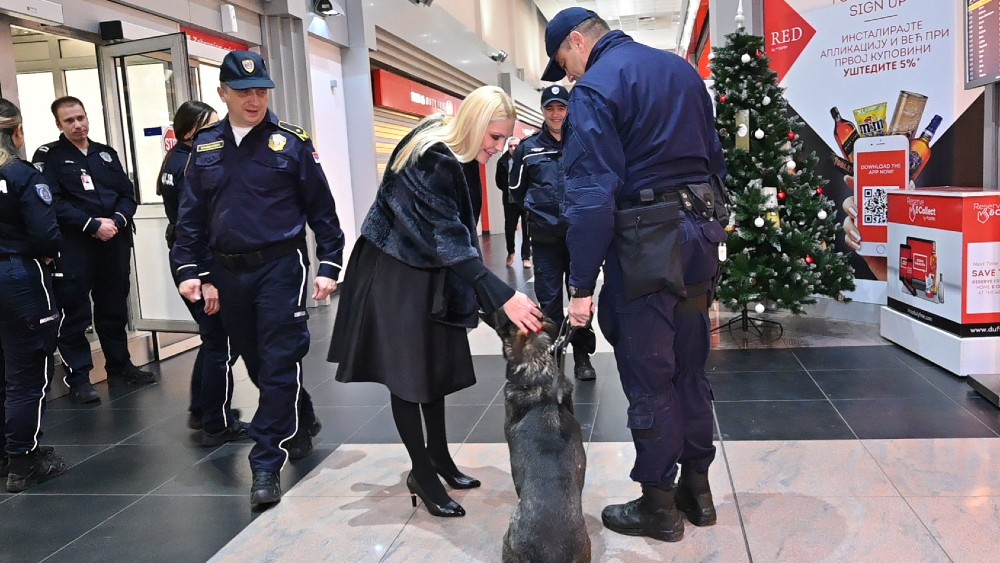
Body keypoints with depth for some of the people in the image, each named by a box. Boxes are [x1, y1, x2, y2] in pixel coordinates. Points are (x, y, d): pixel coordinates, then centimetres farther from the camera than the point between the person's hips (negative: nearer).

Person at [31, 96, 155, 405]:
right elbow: (53, 203, -12)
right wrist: (93, 225, -18)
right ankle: (79, 377, 5)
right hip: (74, 245, -5)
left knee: (114, 308, 14)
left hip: (115, 241, 5)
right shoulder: (48, 156, 0)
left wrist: (116, 220, -8)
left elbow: (127, 194, 10)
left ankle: (120, 365, 25)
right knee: (75, 313, -2)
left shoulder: (106, 153, 15)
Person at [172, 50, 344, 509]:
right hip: (229, 273, 5)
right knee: (255, 363, 16)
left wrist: (328, 266, -7)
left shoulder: (291, 143, -4)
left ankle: (267, 463, 6)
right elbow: (191, 214, 10)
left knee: (279, 366, -4)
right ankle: (302, 426, 38)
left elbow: (321, 209, -3)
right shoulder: (205, 147, 7)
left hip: (281, 268, -5)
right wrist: (188, 269, 3)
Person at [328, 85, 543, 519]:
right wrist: (502, 298, -36)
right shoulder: (431, 161, -26)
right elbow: (450, 239, -33)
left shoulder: (452, 154, 2)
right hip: (395, 272, -9)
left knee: (437, 364, 12)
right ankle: (422, 473, 11)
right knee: (408, 370, 0)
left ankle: (439, 455, 25)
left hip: (430, 273, 9)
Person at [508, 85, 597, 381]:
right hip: (545, 237, 1)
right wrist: (537, 211, 12)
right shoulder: (528, 148, 5)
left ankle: (582, 355, 20)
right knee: (549, 298, 5)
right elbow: (517, 188, 14)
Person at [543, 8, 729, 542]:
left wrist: (581, 284, -15)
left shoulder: (595, 88, -9)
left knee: (648, 379, 3)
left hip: (647, 244, -8)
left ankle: (659, 506, 16)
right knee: (690, 369, 16)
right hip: (699, 235, 8)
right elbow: (714, 158, 18)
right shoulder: (682, 69, 15)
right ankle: (697, 488, 28)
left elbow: (592, 193, -18)